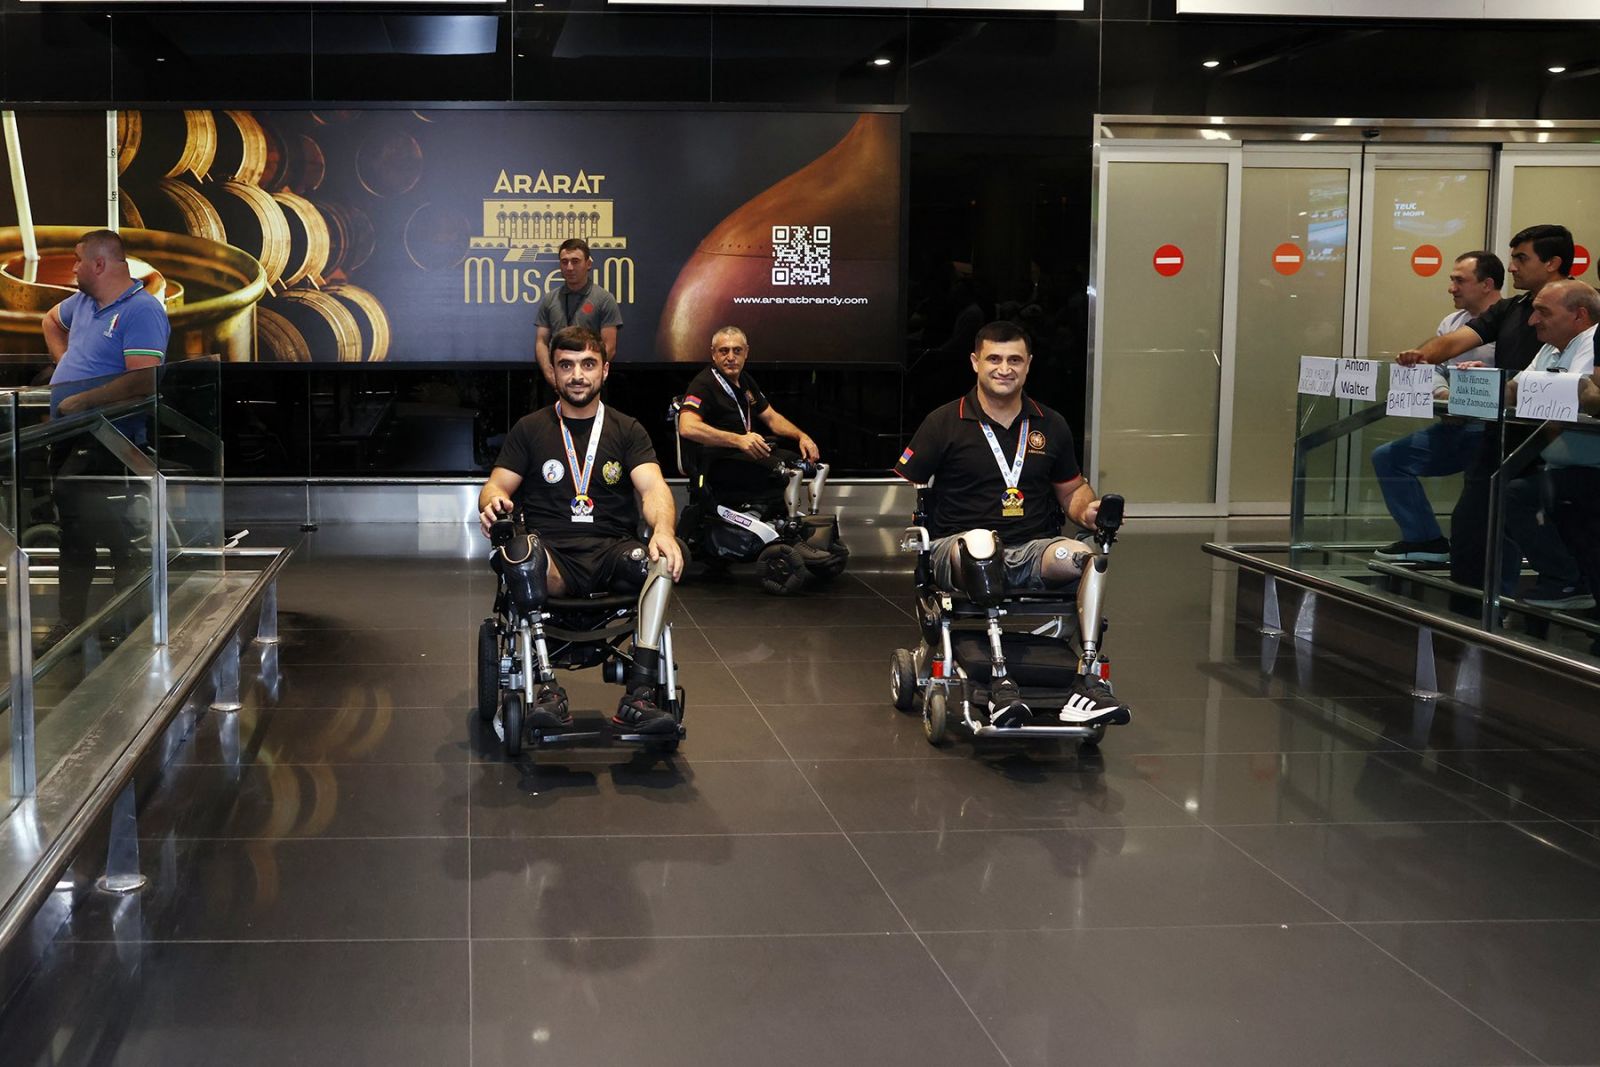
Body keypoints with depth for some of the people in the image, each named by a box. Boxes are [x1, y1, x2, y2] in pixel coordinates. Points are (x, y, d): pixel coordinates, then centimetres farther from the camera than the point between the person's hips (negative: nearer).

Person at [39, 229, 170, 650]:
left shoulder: (141, 311, -15)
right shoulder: (83, 302, 13)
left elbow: (143, 380, -26)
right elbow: (51, 320, 37)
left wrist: (79, 401, -20)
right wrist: (63, 360, 19)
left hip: (104, 444, -9)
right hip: (69, 438, 9)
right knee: (74, 531, 15)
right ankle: (70, 620, 24)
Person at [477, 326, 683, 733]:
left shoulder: (627, 431, 16)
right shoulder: (529, 429, 17)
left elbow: (653, 487, 0)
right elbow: (496, 485, 8)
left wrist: (663, 530, -23)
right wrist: (493, 502, -19)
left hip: (612, 552, 1)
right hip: (554, 556, -1)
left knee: (664, 559, -33)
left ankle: (639, 695, -34)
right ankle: (546, 687, -33)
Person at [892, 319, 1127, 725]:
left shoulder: (1050, 425, 17)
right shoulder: (944, 423, 6)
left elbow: (1073, 489, 26)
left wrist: (1088, 510, 3)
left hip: (1032, 551, 3)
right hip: (957, 551, -2)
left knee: (1080, 555, -32)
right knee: (978, 542, -41)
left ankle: (1088, 676, -27)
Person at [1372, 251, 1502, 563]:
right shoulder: (1450, 322, 16)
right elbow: (1432, 367, 11)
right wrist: (1442, 394, -10)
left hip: (1489, 428, -9)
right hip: (1452, 426, 9)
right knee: (1387, 456, 5)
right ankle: (1425, 540, 8)